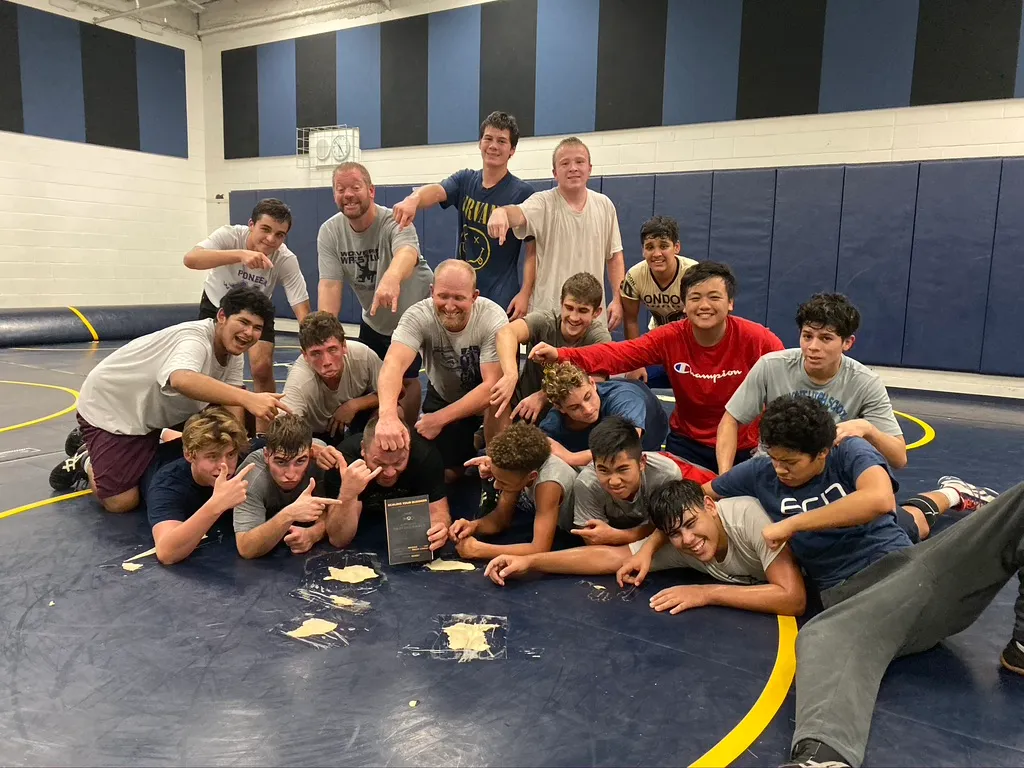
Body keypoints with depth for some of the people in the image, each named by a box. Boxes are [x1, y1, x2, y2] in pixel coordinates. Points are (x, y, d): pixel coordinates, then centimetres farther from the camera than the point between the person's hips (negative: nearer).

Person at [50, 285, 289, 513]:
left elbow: (232, 402, -8)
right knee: (121, 502, -12)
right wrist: (248, 398, -67)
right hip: (109, 409, -8)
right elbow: (182, 380, -57)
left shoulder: (233, 348, -6)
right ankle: (86, 461, 15)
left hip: (153, 412, 8)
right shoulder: (195, 339, -34)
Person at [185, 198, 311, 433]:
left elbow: (302, 310, -30)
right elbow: (190, 259, -49)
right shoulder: (230, 235, -32)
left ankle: (263, 435, 1)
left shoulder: (286, 260, -30)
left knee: (262, 367, -16)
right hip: (217, 305, 0)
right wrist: (240, 254, -63)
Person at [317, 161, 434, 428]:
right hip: (373, 321, 5)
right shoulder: (329, 232, -14)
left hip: (414, 315, -4)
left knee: (405, 379, -6)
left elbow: (406, 253, -53)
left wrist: (391, 278, -78)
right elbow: (329, 284, -22)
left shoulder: (394, 222, -29)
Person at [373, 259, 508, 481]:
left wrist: (439, 419, -40)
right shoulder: (418, 316, -28)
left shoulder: (493, 319, -30)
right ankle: (472, 442, 28)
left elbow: (491, 385, -32)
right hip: (443, 396, 2)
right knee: (444, 472, -5)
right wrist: (388, 415, -63)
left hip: (484, 398, -2)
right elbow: (393, 364, -43)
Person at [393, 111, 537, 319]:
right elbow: (436, 192, -15)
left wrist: (525, 293, -16)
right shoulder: (465, 180, 5)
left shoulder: (522, 192, -6)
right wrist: (414, 199, -37)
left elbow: (533, 251, -7)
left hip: (502, 301, -4)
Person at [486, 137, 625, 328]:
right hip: (547, 312, -3)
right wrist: (501, 212, -52)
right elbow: (518, 213, -29)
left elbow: (614, 256, 11)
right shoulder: (543, 203, -6)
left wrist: (618, 299, 5)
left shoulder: (605, 206, 6)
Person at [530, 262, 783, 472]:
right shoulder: (670, 337, -13)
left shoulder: (757, 339, -18)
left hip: (744, 449, -1)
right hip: (688, 444, 2)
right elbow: (616, 354, -23)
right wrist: (559, 355, -38)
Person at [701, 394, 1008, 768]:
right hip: (855, 598, -1)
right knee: (820, 638, -43)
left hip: (913, 566, 1)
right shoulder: (760, 473, 11)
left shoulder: (851, 452, 2)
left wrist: (792, 524, -15)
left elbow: (879, 499, -21)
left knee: (1020, 500, -18)